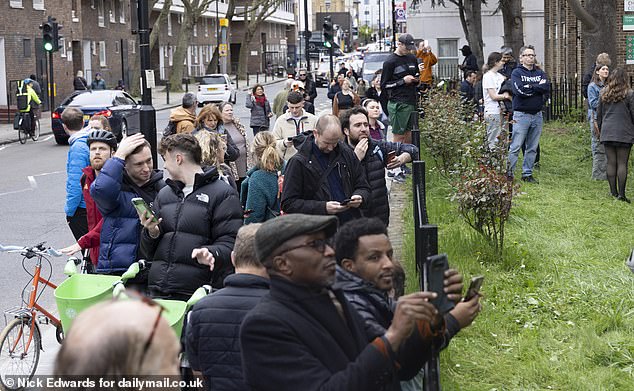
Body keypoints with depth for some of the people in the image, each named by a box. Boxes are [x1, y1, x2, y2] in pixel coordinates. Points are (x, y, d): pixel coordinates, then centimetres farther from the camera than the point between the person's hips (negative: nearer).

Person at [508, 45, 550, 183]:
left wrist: (530, 87, -11)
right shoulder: (517, 73, -1)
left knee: (532, 147, 9)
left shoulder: (540, 73, 13)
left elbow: (547, 88, -4)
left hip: (537, 115, 5)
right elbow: (520, 90, -17)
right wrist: (538, 87, -6)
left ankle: (527, 173, 16)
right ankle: (508, 173, 1)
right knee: (515, 146, -6)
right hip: (521, 114, -5)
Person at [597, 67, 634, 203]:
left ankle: (613, 191, 10)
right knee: (622, 163, -2)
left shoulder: (604, 94, 6)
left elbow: (598, 114, 12)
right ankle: (621, 193, -6)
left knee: (611, 163, 8)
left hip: (607, 133, 3)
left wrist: (601, 129, 23)